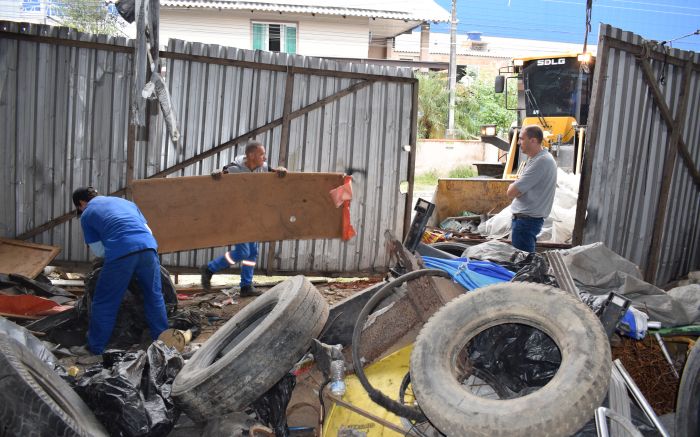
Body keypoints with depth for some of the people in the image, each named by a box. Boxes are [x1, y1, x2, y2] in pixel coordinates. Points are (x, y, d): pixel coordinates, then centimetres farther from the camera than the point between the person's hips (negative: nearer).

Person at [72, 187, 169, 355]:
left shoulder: (87, 214, 20)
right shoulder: (125, 201, 32)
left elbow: (98, 251, 18)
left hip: (120, 254, -4)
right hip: (148, 247, 4)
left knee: (104, 303, 12)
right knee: (155, 297, 18)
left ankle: (95, 348, 21)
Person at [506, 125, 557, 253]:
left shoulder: (541, 162, -22)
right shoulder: (536, 157, 12)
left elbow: (511, 192, -22)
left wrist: (512, 186, -1)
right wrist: (517, 187, -2)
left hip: (527, 220, -10)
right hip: (526, 217, 10)